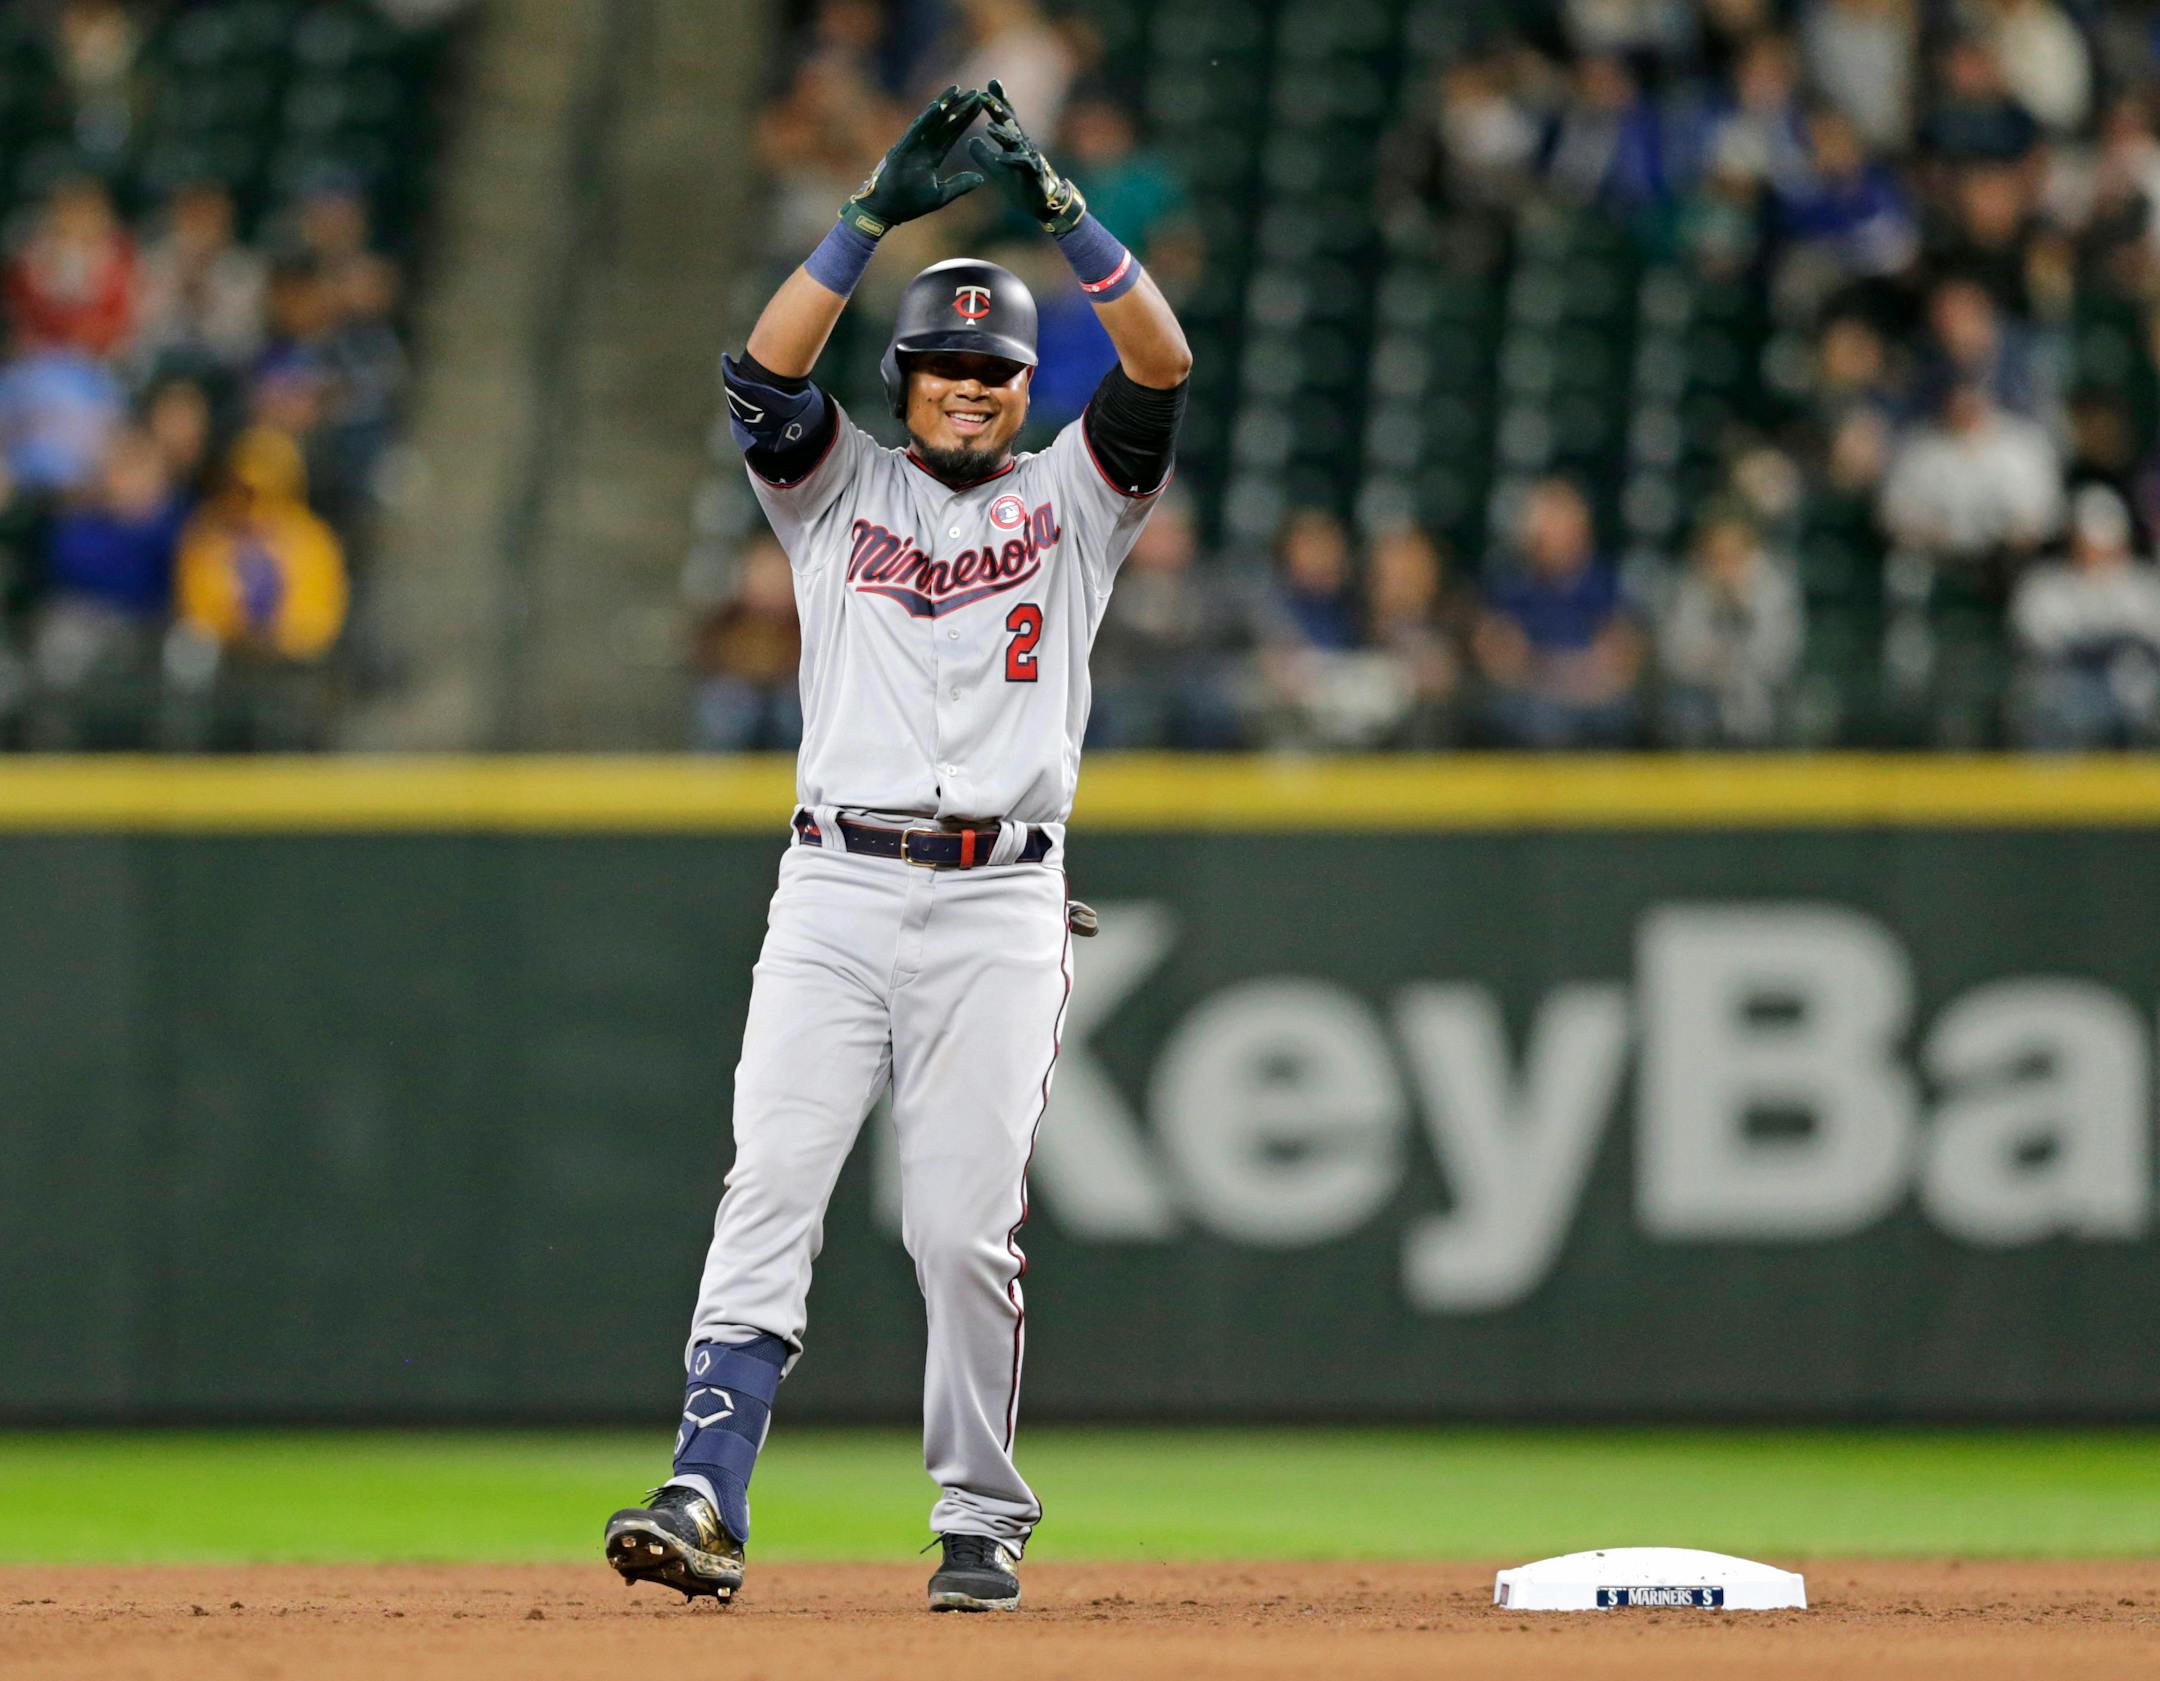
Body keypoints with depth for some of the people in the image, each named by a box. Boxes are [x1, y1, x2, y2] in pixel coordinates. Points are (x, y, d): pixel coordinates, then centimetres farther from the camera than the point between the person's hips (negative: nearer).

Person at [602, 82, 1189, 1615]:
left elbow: (1161, 368, -3)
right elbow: (766, 369, -4)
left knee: (966, 1227, -4)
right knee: (771, 1192, -11)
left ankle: (982, 1521, 8)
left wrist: (1063, 211, -13)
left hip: (1001, 909, 0)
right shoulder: (840, 491, 14)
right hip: (836, 888, 1)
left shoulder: (1073, 501, 13)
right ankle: (707, 1501, -19)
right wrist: (878, 213, -12)